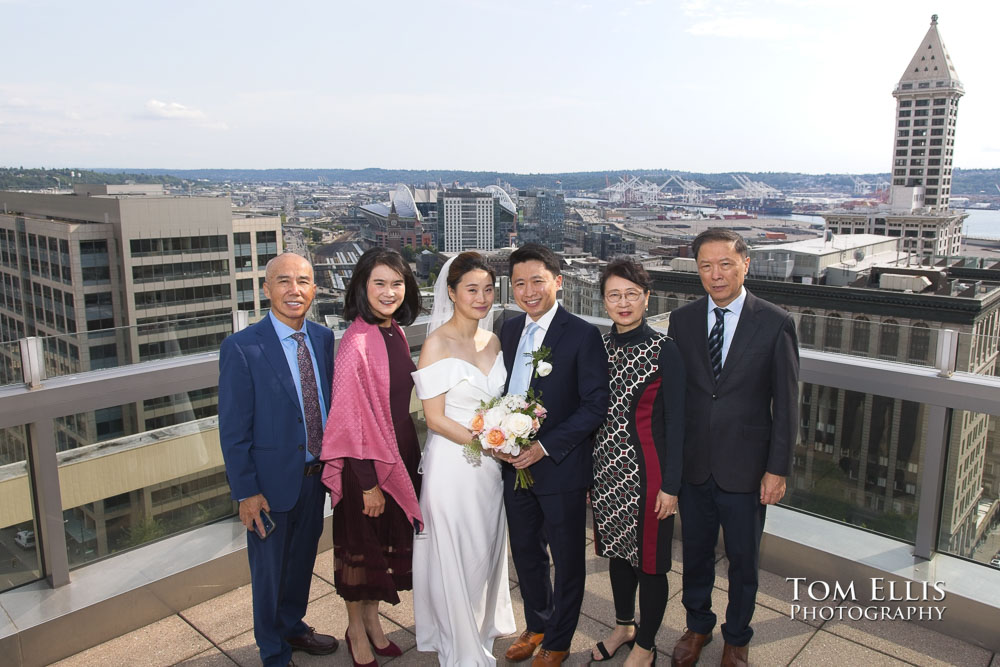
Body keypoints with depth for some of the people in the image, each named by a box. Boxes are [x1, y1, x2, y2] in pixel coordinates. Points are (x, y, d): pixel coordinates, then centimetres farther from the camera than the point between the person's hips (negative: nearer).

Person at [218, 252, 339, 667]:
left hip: (316, 475, 5)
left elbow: (328, 403, 5)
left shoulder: (323, 338, -2)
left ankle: (293, 627, 50)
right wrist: (246, 492, -14)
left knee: (302, 561, 24)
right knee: (269, 570, 15)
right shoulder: (241, 348, -18)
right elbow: (233, 430, -15)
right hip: (272, 481, -5)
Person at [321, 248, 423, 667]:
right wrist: (369, 482, -18)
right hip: (364, 463, -7)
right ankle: (356, 631, 35)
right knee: (361, 543, 12)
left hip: (400, 453, 7)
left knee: (390, 540, 20)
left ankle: (372, 618, 42)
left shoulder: (396, 334, 2)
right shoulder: (356, 342, -21)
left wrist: (410, 456, 12)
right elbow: (351, 419, -21)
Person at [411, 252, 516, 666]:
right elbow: (435, 418, -16)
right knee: (456, 557, 10)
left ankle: (486, 625, 46)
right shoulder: (437, 343, -14)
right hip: (452, 465, -6)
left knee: (489, 550, 21)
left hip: (490, 467, 6)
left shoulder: (494, 342, 5)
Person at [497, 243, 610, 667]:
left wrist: (544, 447, -20)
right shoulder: (509, 330, 5)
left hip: (561, 468, -5)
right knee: (526, 553, 21)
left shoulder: (583, 335, -14)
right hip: (515, 464, 6)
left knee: (567, 559, 13)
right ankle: (536, 625, 45)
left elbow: (595, 405, -16)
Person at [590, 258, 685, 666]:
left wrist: (670, 484, -12)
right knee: (616, 549, 20)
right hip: (605, 468, 5)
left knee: (648, 559, 9)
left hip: (645, 469, -5)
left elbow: (674, 421, -11)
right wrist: (586, 472, 10)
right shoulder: (599, 347, 3)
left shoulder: (663, 350, -12)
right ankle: (623, 626, 42)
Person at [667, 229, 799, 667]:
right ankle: (697, 625, 43)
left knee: (743, 560, 16)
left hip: (745, 467, -2)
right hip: (692, 463, 2)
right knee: (695, 553, 19)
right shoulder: (682, 320, -1)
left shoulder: (775, 323, -9)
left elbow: (786, 404, -6)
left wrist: (777, 469, -8)